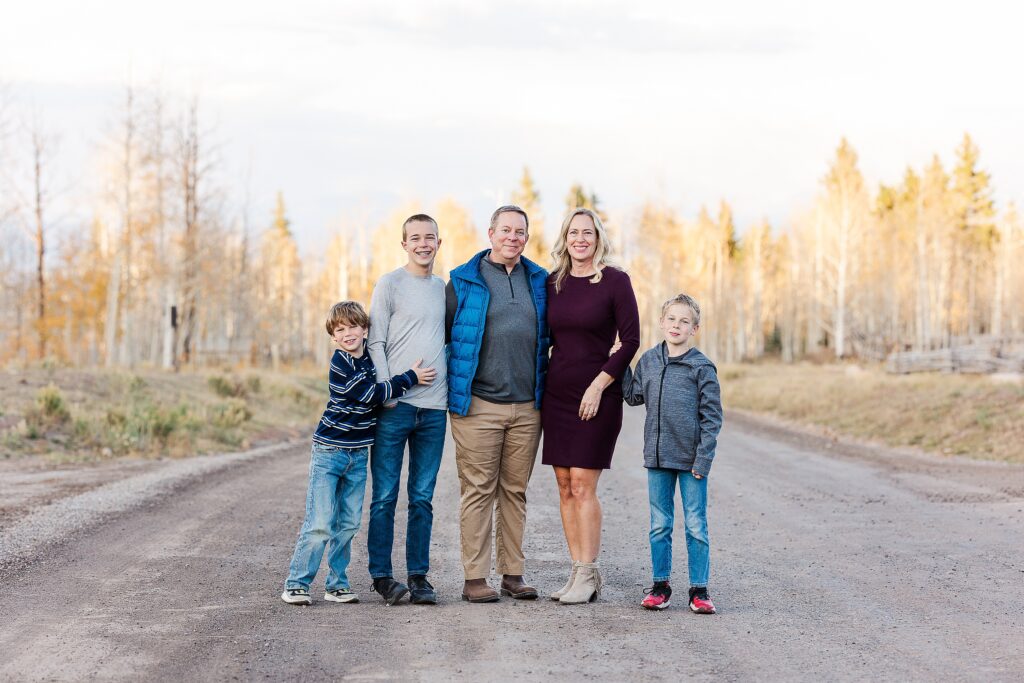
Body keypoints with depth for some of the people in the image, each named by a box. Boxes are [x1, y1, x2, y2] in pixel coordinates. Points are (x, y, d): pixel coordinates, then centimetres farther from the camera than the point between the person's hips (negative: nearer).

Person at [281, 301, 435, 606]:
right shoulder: (340, 363, -15)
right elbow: (370, 395, -19)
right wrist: (411, 378, -16)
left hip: (358, 453, 6)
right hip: (329, 451, -6)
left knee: (348, 524, 8)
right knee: (320, 524, -9)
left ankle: (336, 585, 16)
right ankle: (296, 584, -1)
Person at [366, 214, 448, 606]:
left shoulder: (445, 288, 15)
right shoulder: (390, 284, 1)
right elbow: (376, 343, -1)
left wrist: (453, 390, 10)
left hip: (434, 408, 4)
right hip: (395, 405, -4)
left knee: (422, 498, 6)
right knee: (384, 496, -2)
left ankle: (419, 576, 10)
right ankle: (381, 575, 5)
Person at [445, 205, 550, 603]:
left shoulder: (539, 281, 12)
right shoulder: (464, 281, 1)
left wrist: (543, 381, 17)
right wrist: (451, 384, 4)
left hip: (527, 407, 4)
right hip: (478, 405, -4)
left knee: (515, 491, 8)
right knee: (478, 491, -2)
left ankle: (513, 573, 14)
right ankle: (475, 578, 1)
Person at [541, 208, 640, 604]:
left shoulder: (615, 281, -6)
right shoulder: (552, 283, 8)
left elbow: (630, 341, -8)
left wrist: (598, 386, -12)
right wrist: (539, 383, 8)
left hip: (597, 396, -5)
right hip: (557, 393, 5)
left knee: (583, 486, -9)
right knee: (565, 486, 4)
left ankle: (587, 576, -4)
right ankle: (579, 573, 9)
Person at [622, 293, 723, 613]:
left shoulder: (702, 367, -6)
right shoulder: (649, 360, 7)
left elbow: (712, 417, -6)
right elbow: (634, 396, 16)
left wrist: (703, 459, -12)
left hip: (691, 459, -4)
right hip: (658, 456, 4)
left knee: (696, 526, 2)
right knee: (659, 525, 9)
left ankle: (699, 589, 9)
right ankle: (660, 585, 18)